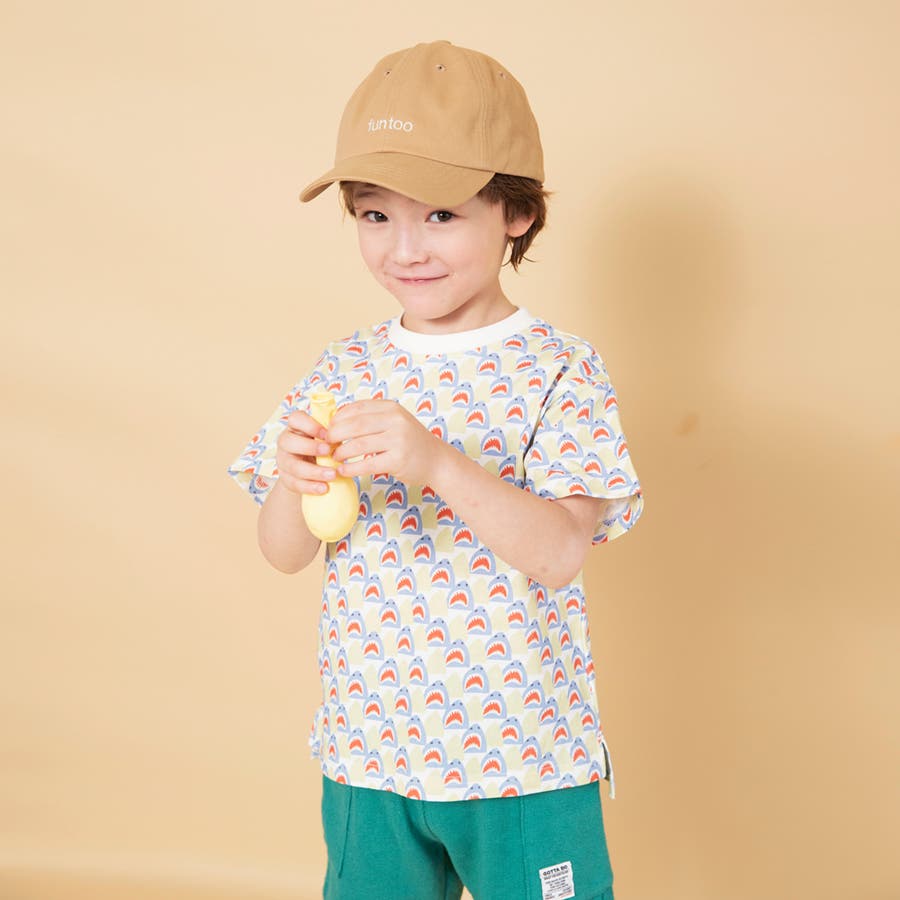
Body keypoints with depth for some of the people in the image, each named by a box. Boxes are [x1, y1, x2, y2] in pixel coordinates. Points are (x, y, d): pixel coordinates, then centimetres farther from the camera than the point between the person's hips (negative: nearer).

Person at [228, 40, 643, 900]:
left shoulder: (560, 370, -10)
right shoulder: (344, 368, 1)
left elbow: (561, 554, -20)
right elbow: (285, 556, 2)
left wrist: (434, 458, -33)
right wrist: (293, 481, -20)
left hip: (524, 759, -3)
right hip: (367, 750, 4)